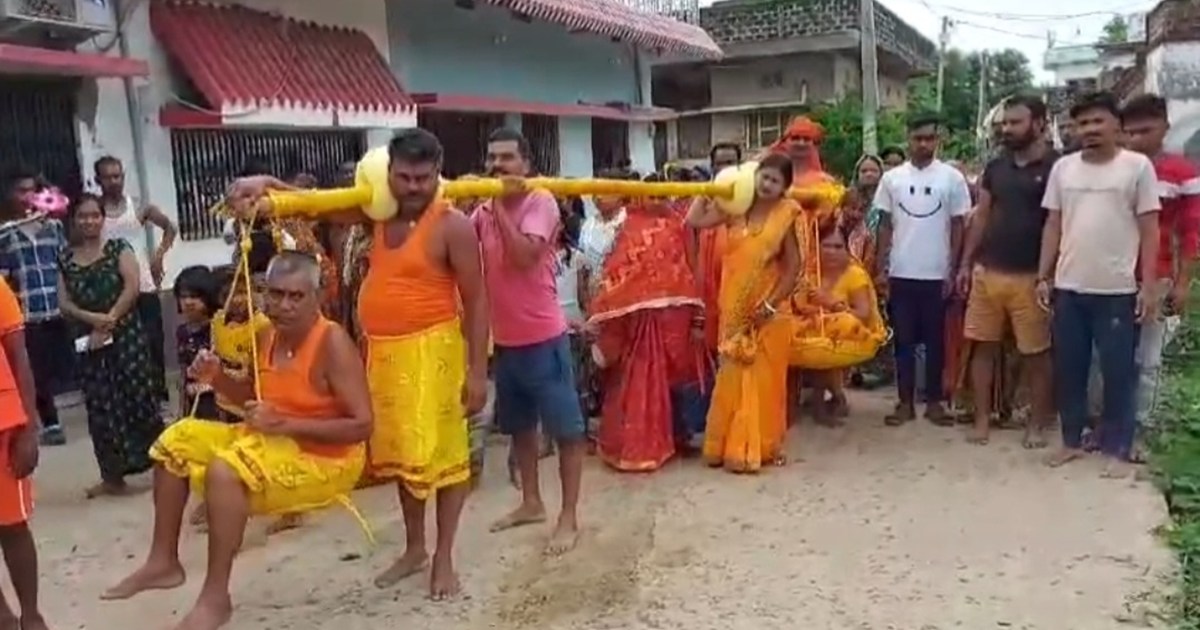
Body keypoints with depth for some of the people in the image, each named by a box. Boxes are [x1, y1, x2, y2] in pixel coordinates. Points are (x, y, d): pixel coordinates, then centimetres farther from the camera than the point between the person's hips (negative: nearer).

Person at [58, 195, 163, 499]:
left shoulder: (119, 248, 2)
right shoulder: (66, 259, 10)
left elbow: (132, 287, -9)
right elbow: (64, 302, 5)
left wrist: (107, 322, -15)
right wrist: (92, 318, -14)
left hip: (126, 335, -3)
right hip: (88, 341, 3)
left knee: (139, 397, -4)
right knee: (101, 407, 5)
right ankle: (112, 475, 14)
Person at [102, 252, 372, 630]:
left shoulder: (333, 343, -22)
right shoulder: (268, 337, 2)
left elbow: (362, 426, -26)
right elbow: (258, 397, 19)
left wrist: (284, 424, -28)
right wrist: (217, 378, -1)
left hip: (325, 461, -9)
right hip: (275, 444, 9)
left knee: (227, 469, -31)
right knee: (178, 440, 8)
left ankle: (216, 597, -17)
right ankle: (164, 561, 15)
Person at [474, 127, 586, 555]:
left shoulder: (541, 202, -11)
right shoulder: (483, 211, 8)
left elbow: (524, 254, -25)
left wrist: (499, 206, -19)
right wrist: (486, 204, -10)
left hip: (543, 336, -7)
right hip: (504, 338, 7)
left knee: (566, 428, 1)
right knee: (520, 425, 19)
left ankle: (569, 518, 11)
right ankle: (531, 502, 35)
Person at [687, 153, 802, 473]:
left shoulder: (787, 216, -7)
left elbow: (794, 267, -7)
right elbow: (694, 221, -7)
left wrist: (771, 304, -13)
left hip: (769, 310, -2)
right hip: (736, 308, 2)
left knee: (765, 379, 6)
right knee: (733, 377, 8)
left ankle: (761, 446, 19)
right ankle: (730, 445, 18)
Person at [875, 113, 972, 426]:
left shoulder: (952, 177, -1)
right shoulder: (892, 178, 3)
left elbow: (958, 227, 1)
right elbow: (885, 226, 6)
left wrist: (953, 271, -4)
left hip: (936, 274, -1)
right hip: (901, 274, 1)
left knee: (935, 340, 7)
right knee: (903, 340, 7)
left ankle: (934, 400, 17)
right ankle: (905, 401, 14)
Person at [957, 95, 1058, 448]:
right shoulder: (996, 167, 11)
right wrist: (966, 263, 9)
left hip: (1030, 277, -5)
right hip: (987, 272, 5)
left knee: (1036, 353, 4)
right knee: (983, 346, 8)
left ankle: (1038, 424, 18)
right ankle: (982, 419, 17)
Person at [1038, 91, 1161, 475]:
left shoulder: (1137, 166, -2)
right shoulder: (1063, 168, 7)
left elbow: (1149, 230, -2)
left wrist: (1148, 285, -7)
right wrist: (1043, 277, 6)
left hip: (1118, 291, -3)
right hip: (1069, 289, 3)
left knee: (1118, 374, 4)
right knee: (1068, 370, 10)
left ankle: (1116, 449, 16)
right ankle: (1072, 440, 24)